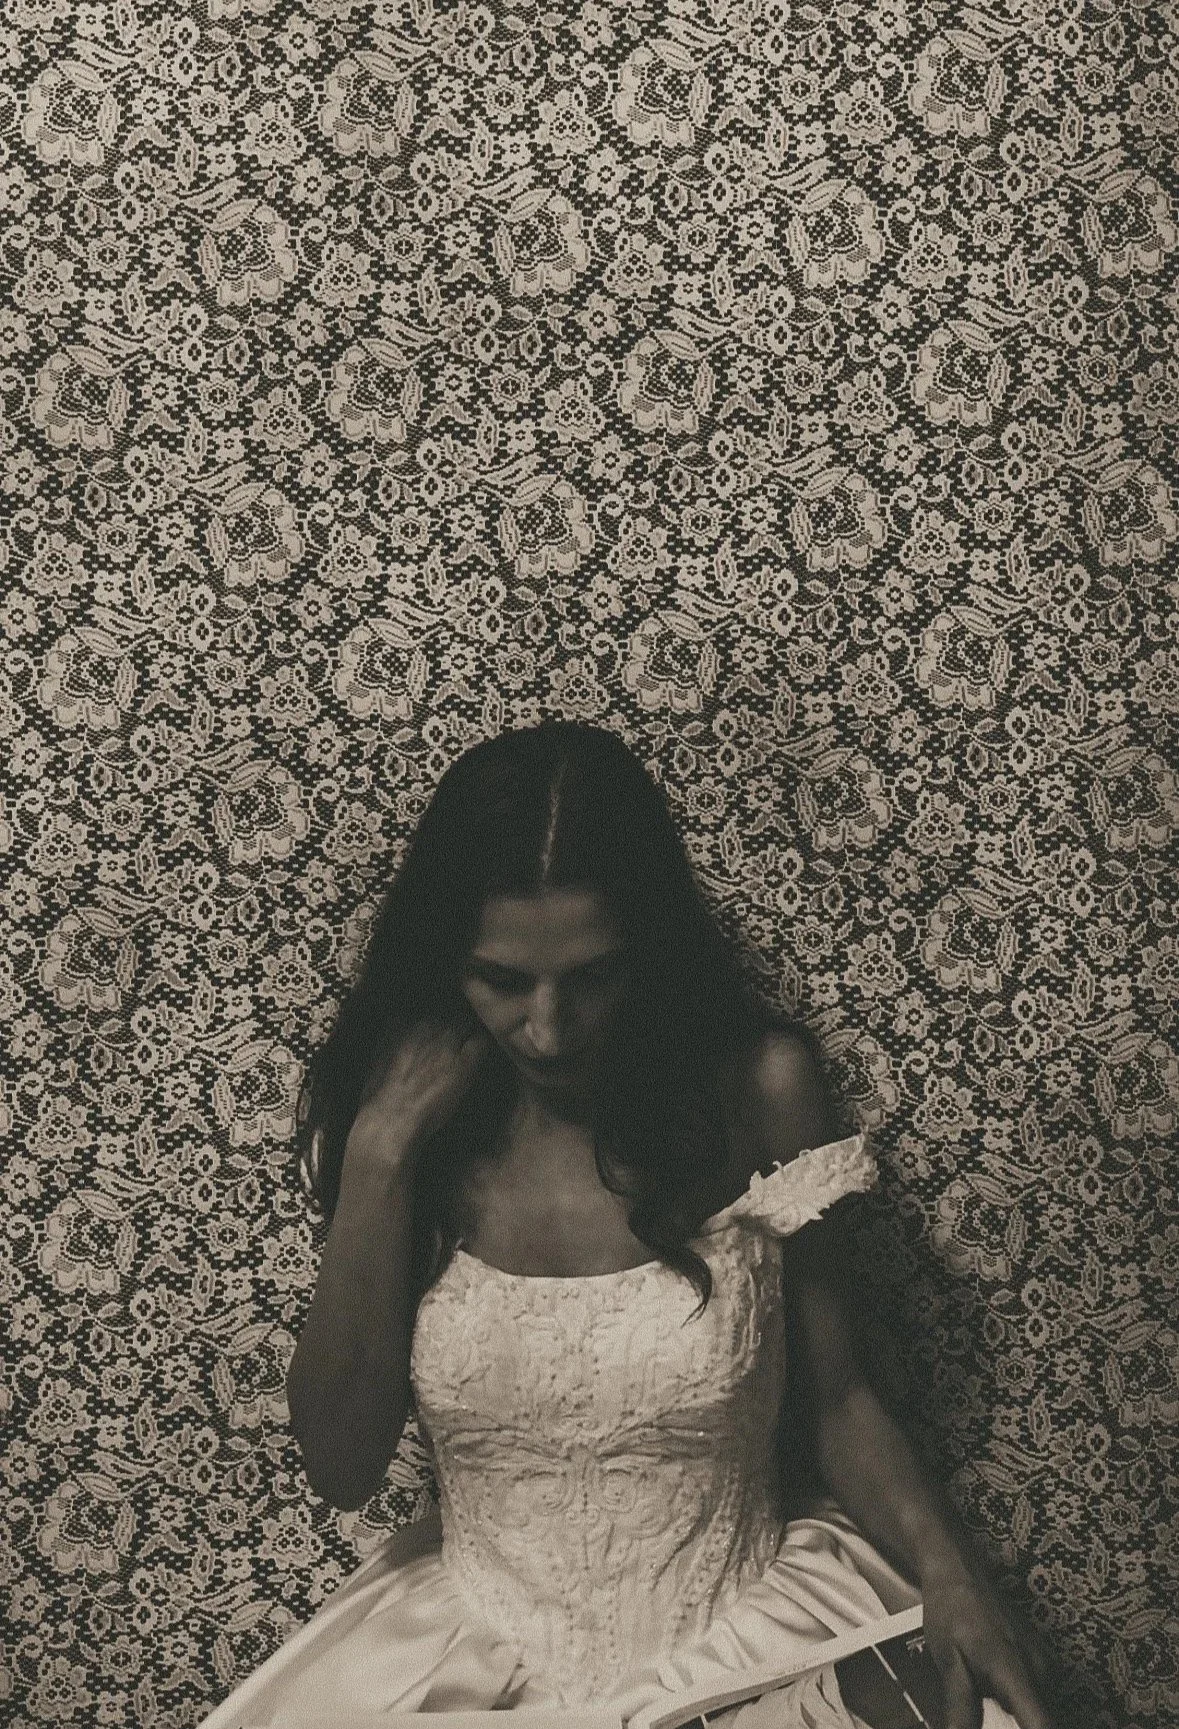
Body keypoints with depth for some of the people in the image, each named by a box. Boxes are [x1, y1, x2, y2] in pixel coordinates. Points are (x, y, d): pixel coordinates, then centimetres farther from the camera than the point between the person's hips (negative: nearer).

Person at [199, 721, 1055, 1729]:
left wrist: (950, 1577, -16)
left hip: (743, 1622, -1)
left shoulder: (760, 1087, -8)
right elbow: (341, 1469, -8)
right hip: (482, 1642, 2)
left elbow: (835, 1397, 1)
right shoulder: (417, 1114, -4)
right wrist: (379, 1155, -14)